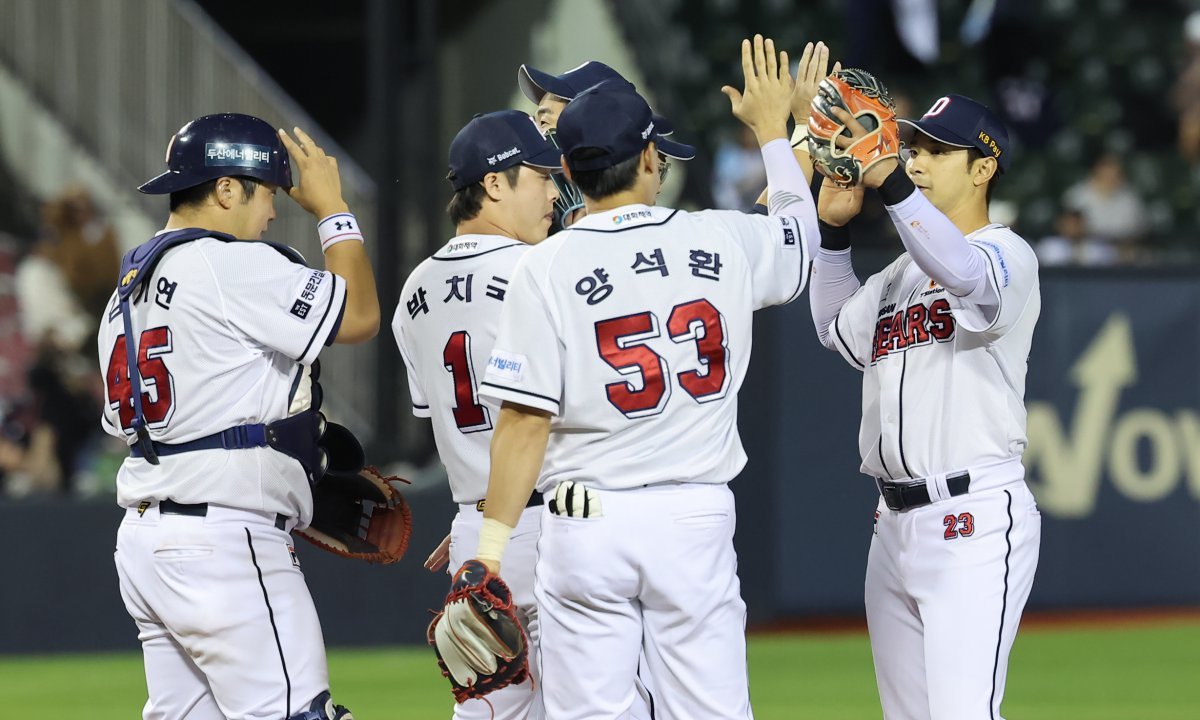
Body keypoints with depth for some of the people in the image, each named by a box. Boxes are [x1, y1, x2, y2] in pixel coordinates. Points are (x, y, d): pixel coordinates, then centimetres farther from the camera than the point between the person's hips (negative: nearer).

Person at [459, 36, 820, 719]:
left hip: (586, 523, -2)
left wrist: (492, 546, -6)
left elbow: (526, 420, -9)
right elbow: (801, 226, 26)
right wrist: (773, 130, 41)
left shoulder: (547, 267, -6)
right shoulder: (722, 241, 1)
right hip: (696, 518, 2)